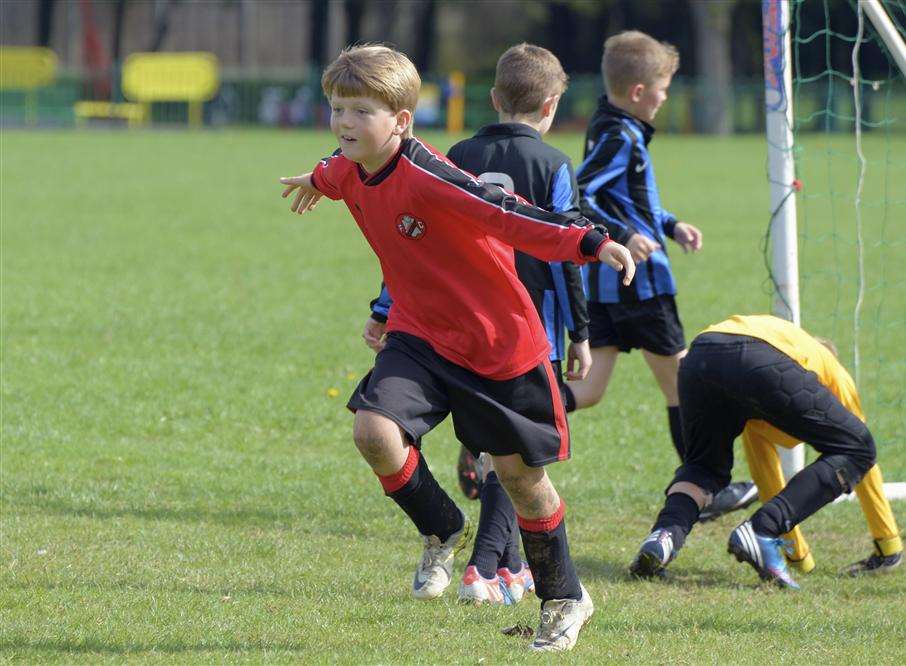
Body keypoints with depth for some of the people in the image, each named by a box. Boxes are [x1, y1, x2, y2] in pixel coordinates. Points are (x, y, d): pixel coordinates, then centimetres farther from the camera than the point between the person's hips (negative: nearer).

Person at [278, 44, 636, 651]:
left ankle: (565, 599, 27)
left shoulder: (426, 176, -27)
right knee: (375, 430, -19)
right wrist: (318, 180, 49)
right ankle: (442, 533, 9)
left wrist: (590, 242, -50)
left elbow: (511, 216, -37)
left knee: (519, 472, 6)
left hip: (500, 344, -6)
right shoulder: (355, 170, -3)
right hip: (420, 338, 6)